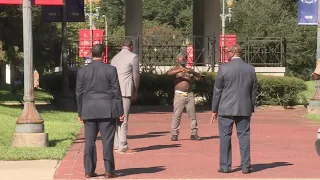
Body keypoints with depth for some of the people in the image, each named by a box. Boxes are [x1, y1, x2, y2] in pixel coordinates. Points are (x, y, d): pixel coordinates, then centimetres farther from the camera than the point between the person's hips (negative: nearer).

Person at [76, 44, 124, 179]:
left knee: (89, 141, 6)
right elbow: (116, 92, -4)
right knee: (107, 141, 0)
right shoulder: (111, 70, -4)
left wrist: (80, 113, 14)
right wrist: (120, 112, 1)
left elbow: (79, 93, 7)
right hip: (107, 110, -2)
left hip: (89, 111, 2)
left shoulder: (82, 71, 3)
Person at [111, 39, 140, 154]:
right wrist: (135, 92, 10)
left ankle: (116, 144, 16)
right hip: (125, 91, -7)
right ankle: (123, 147, -8)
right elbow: (136, 76, -1)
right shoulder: (133, 57, -2)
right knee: (123, 119, -7)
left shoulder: (115, 58, 19)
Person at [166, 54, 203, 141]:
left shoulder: (189, 70, 18)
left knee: (193, 115, 0)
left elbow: (199, 78, 10)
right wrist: (180, 70, -26)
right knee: (176, 115, -7)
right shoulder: (176, 69, 8)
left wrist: (192, 72, -7)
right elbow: (168, 73, -14)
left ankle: (194, 133, 4)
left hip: (190, 95, 4)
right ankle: (174, 134, -5)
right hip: (179, 95, -3)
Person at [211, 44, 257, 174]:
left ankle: (225, 166, 5)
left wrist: (215, 109, 3)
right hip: (244, 109, 3)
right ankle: (246, 166, 5)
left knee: (225, 137, 4)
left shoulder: (224, 68, -8)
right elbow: (254, 91, 9)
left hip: (226, 109, -3)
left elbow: (217, 90, -5)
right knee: (244, 136, 7)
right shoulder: (250, 69, 4)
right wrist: (251, 108, 18)